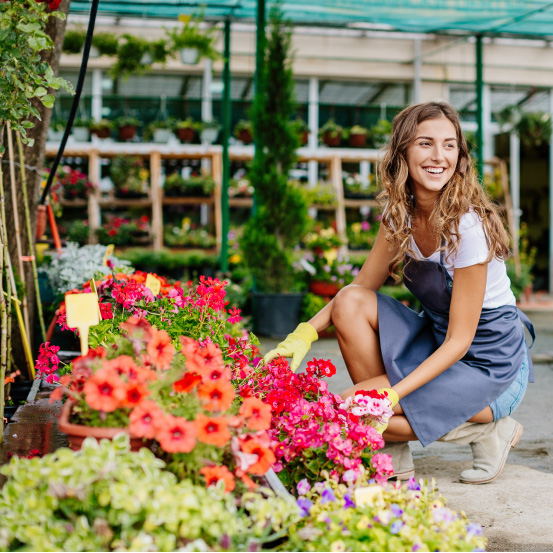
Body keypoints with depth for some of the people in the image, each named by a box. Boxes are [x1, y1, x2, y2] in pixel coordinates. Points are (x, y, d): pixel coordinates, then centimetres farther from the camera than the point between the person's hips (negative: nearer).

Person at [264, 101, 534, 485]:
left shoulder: (468, 226, -25)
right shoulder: (400, 212, -3)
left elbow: (459, 341, -23)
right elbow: (363, 285, 2)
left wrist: (391, 396, -31)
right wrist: (305, 334, -14)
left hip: (489, 365, -7)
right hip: (435, 341, 7)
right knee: (349, 306, -16)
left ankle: (489, 428, -2)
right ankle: (393, 456, -4)